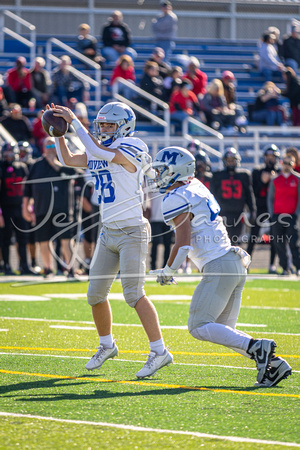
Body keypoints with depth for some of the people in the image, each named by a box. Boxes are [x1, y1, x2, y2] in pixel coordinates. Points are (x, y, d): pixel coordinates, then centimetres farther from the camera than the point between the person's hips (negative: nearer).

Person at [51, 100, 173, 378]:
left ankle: (159, 352, -13)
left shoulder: (130, 150, -13)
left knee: (133, 293, -16)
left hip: (132, 232, -8)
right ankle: (107, 346, 30)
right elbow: (67, 160, 20)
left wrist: (74, 121, -21)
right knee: (95, 294, 10)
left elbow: (98, 151, -26)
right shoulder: (99, 155, 11)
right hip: (108, 233, 8)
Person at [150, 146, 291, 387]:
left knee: (199, 327, -6)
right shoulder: (197, 188, 17)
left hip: (219, 267, -9)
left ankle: (256, 347, -20)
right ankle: (274, 364, -2)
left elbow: (183, 244, -15)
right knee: (223, 331, 11)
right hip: (237, 265, 9)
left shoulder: (177, 199, -10)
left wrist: (168, 271, -3)